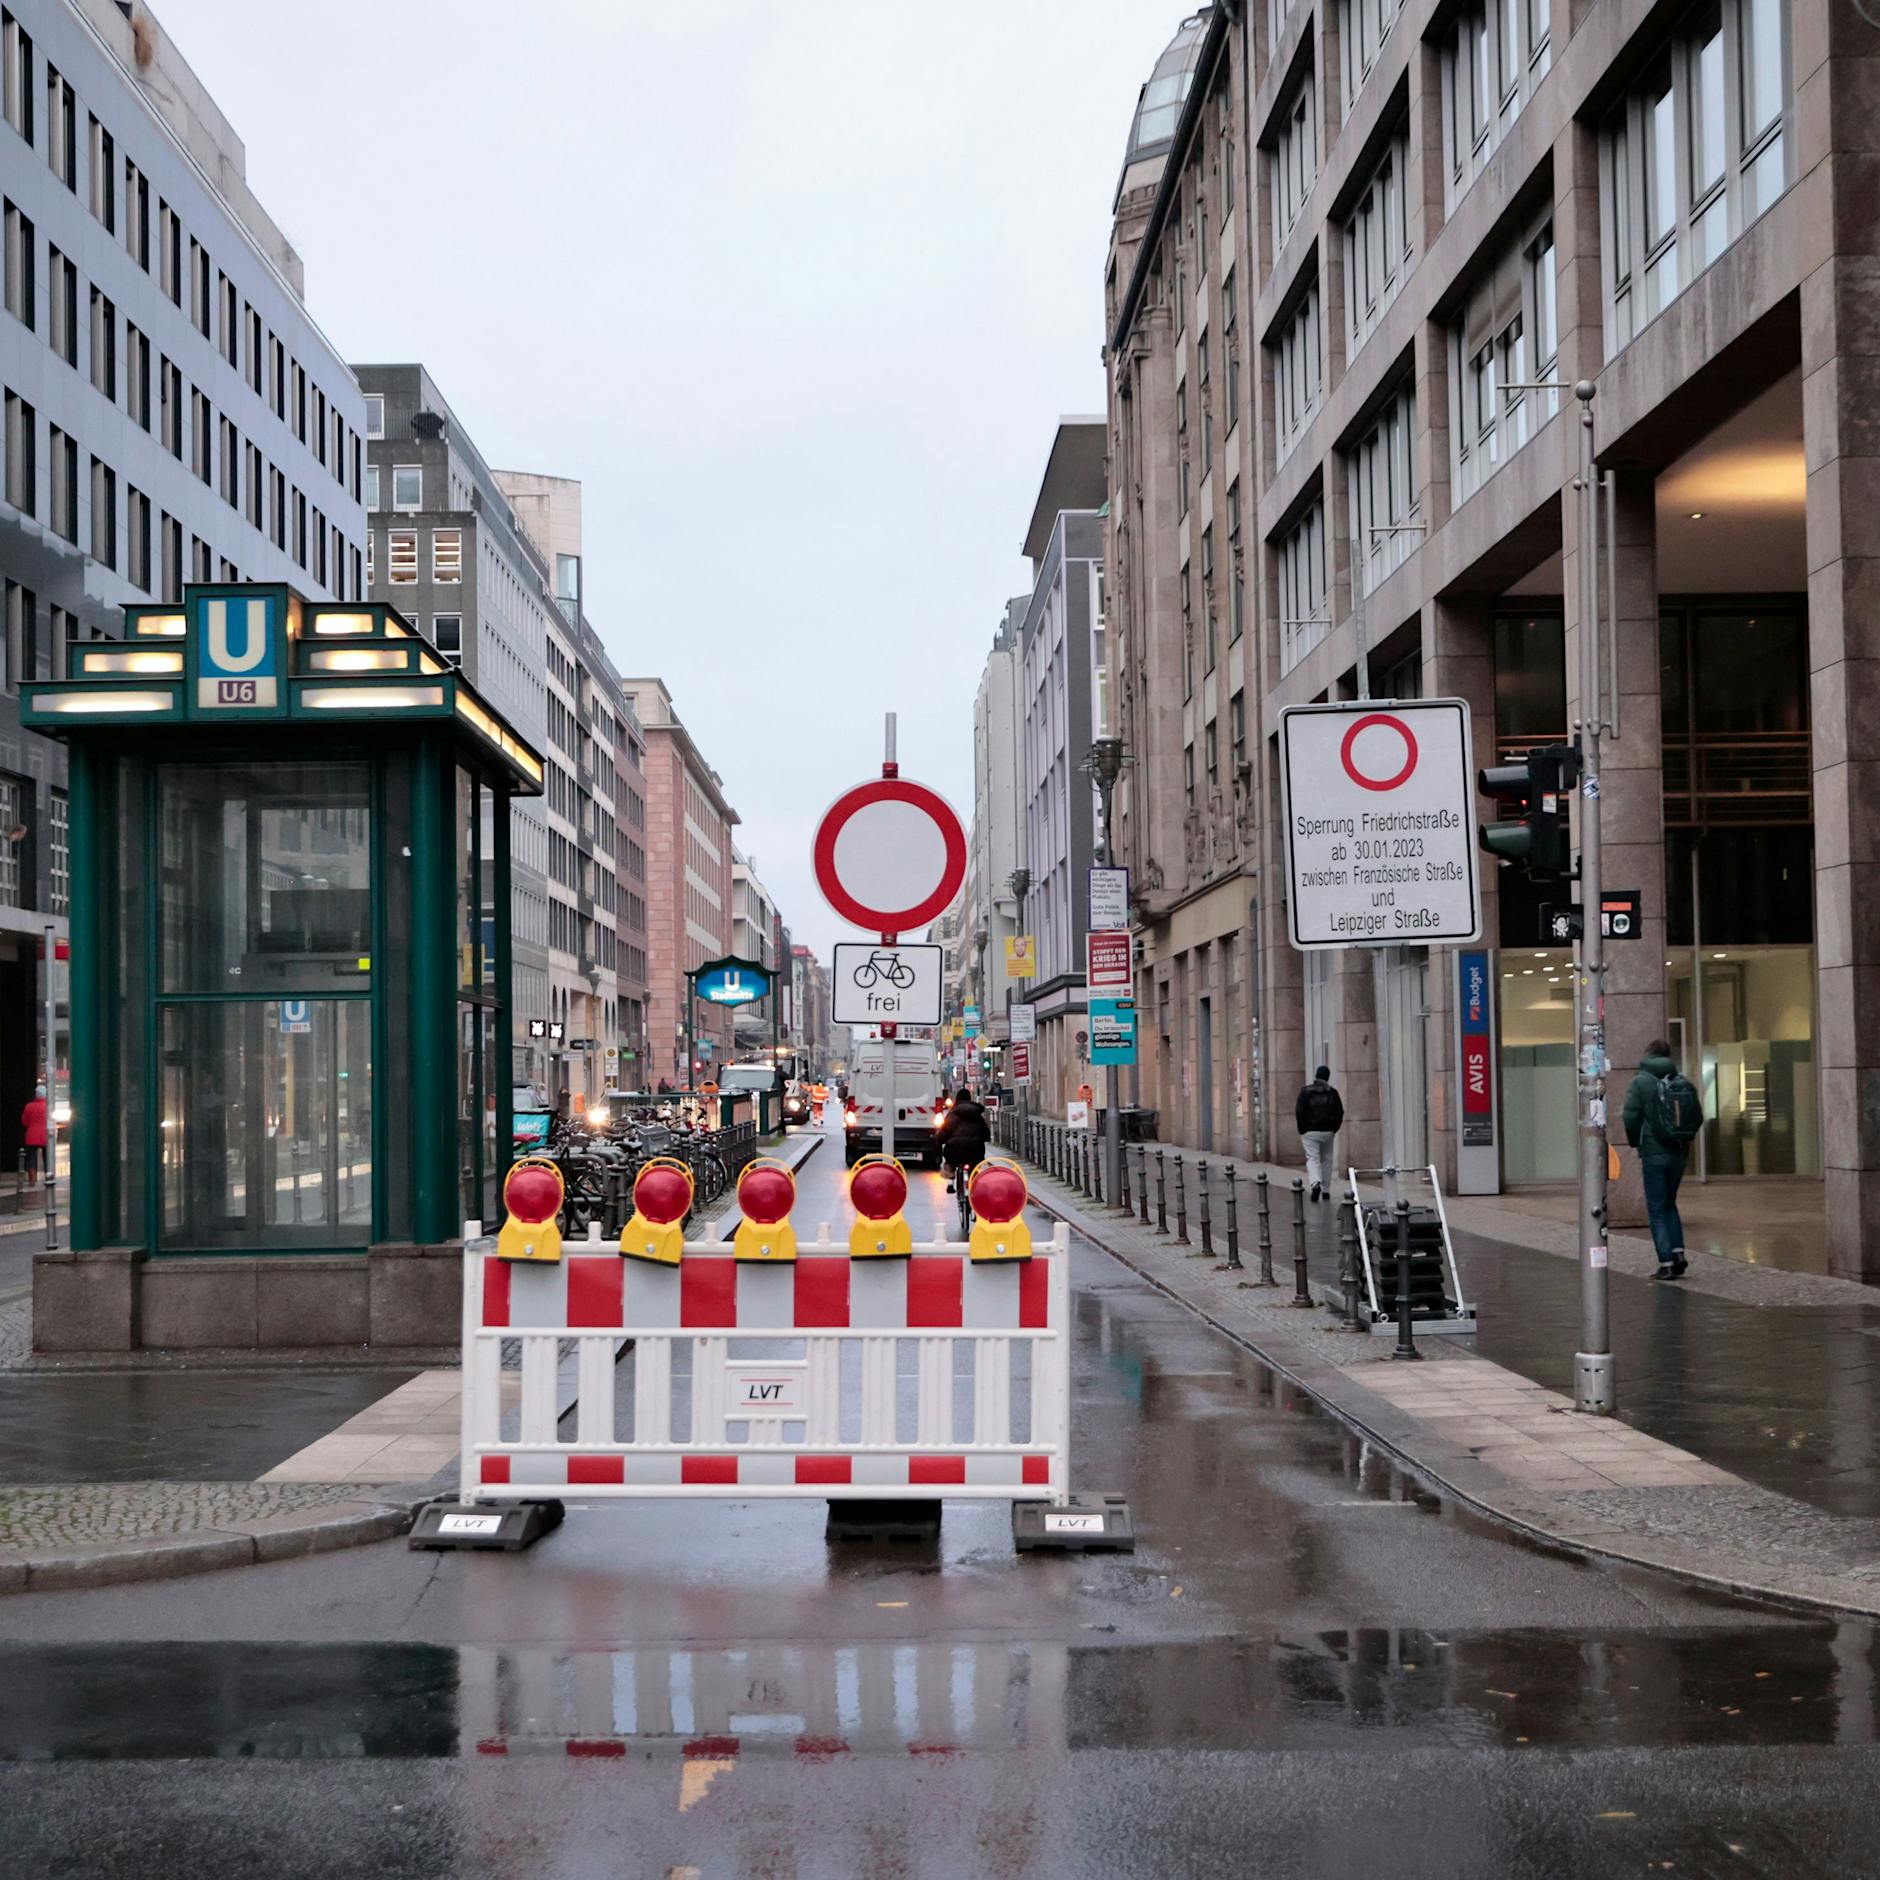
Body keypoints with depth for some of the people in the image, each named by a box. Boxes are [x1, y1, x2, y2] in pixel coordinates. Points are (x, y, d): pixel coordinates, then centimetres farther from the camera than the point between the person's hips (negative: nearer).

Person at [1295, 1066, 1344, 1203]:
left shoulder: (1305, 1091, -3)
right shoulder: (1332, 1092, 2)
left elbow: (1299, 1112, -6)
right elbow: (1340, 1113, 0)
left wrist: (1302, 1129, 4)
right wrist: (1334, 1128, 9)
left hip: (1310, 1131, -2)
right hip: (1327, 1131, 2)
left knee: (1312, 1159, -4)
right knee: (1326, 1160, 13)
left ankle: (1316, 1183, -28)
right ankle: (1325, 1190, 15)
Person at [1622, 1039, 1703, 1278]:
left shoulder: (1641, 1082, -8)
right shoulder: (1684, 1082, 4)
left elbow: (1631, 1117, -12)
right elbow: (1698, 1117, 4)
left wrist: (1635, 1142, 6)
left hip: (1653, 1153, -4)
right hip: (1679, 1153, 4)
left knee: (1657, 1208, 2)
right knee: (1669, 1203, 20)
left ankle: (1666, 1263, -3)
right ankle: (1678, 1252, 7)